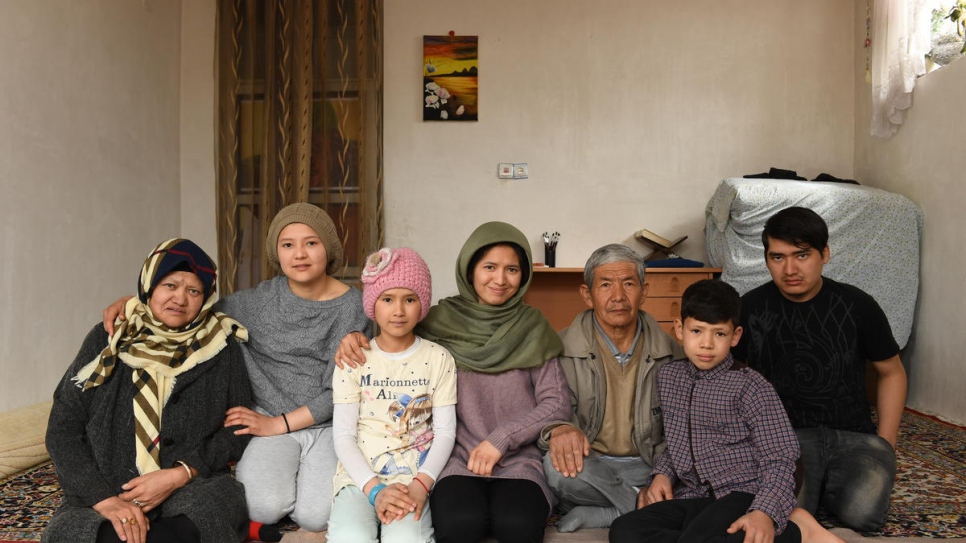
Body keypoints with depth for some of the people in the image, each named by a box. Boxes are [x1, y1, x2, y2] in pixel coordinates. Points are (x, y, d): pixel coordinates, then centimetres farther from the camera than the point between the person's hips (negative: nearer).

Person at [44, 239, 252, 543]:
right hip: (104, 492, 1)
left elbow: (238, 429, 3)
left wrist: (178, 475, -12)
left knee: (215, 498, -35)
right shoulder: (108, 340, 4)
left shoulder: (220, 347, 3)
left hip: (193, 488, 0)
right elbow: (63, 429, 1)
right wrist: (105, 499, -13)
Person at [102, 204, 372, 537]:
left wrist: (279, 423, -11)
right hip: (270, 422, 1)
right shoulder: (261, 300, 2)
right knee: (266, 507, -23)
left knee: (315, 517, -21)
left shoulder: (351, 305, -5)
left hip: (328, 424, -1)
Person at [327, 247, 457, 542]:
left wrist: (421, 485, -15)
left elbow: (445, 432, 1)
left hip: (413, 478, 0)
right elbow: (343, 437, 0)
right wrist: (374, 488, -15)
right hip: (359, 477, 1)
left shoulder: (438, 359, 4)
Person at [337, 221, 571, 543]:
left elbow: (556, 405, 2)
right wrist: (356, 340, -6)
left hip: (517, 459, 0)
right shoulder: (440, 321, 5)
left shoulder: (533, 327, 4)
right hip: (456, 458, 1)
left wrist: (501, 439, -8)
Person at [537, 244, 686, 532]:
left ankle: (593, 515, -14)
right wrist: (557, 429, -33)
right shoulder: (562, 349, -6)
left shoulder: (670, 352, 2)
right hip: (590, 466, -1)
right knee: (557, 466, -34)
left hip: (645, 466, 1)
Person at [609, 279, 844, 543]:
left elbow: (779, 458, -8)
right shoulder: (667, 377, 10)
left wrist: (765, 513, -24)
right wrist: (663, 473, 4)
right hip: (693, 498, 6)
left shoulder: (750, 387, -7)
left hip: (742, 493, -6)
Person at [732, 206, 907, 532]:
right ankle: (809, 484, 7)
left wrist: (886, 444, 3)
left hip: (854, 434, 1)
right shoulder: (750, 309, -1)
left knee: (862, 512, -26)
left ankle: (827, 484, 8)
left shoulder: (857, 306, 0)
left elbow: (892, 373, 12)